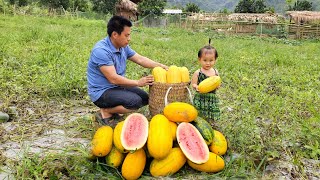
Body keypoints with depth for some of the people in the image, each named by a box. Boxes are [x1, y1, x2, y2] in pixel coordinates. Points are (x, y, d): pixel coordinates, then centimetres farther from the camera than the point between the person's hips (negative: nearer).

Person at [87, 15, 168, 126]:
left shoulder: (123, 47, 2)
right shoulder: (101, 51, -25)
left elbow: (140, 59, 9)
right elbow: (113, 79, -27)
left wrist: (160, 66, -4)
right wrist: (138, 82, -21)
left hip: (117, 87, 9)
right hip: (101, 92, -9)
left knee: (145, 98, 6)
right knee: (135, 101, -26)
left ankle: (113, 109, 11)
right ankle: (105, 112, -5)